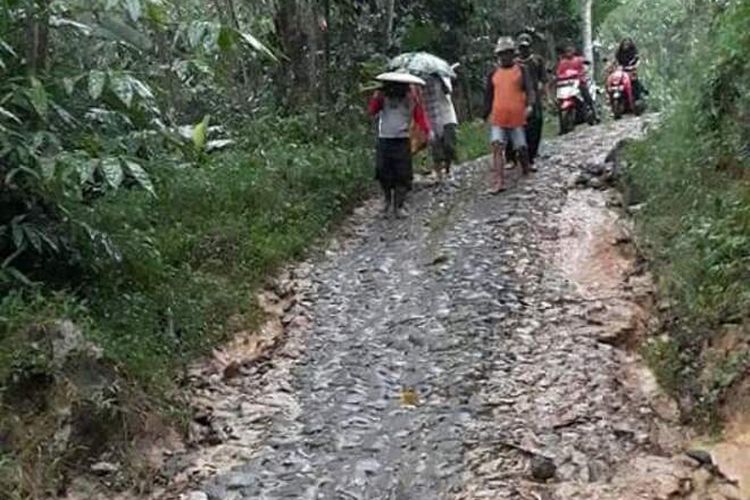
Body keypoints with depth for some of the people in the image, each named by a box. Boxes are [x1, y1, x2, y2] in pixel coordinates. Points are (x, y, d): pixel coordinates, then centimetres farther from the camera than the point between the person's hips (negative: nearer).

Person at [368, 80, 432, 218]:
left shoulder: (411, 94, 1)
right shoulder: (383, 93, -1)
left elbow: (419, 114, -2)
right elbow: (372, 111, -9)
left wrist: (427, 130, -17)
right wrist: (378, 97, -24)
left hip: (402, 140, 0)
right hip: (384, 140, 0)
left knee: (403, 175, -2)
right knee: (383, 173, 5)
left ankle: (399, 206, 8)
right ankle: (387, 200, 29)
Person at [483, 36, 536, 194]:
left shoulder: (521, 70, 4)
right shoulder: (493, 73, 11)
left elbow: (529, 88, -6)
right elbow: (488, 95, 17)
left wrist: (529, 105, -23)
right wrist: (486, 114, 14)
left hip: (517, 117, -2)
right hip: (497, 118, 2)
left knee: (521, 148, 6)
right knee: (497, 147, -9)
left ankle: (527, 173, 31)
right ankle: (498, 182, -11)